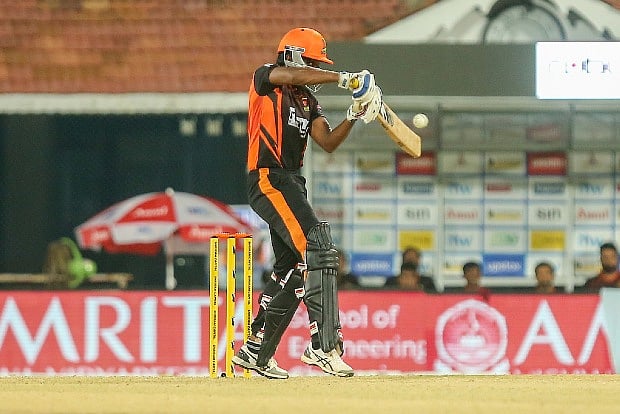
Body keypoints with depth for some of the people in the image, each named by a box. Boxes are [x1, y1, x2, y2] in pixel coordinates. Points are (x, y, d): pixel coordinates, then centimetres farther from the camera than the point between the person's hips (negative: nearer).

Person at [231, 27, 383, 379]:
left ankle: (256, 351, 23)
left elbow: (328, 142, 8)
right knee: (318, 249, -21)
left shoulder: (308, 101, 19)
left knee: (292, 269, 14)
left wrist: (353, 118, -9)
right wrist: (342, 79, -29)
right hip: (269, 180, -10)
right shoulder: (266, 80, -2)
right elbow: (291, 76, -25)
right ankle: (324, 343, -28)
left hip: (293, 184, 10)